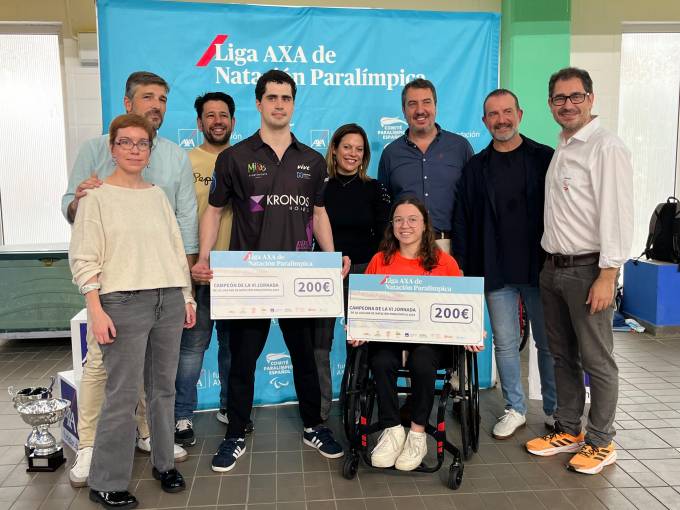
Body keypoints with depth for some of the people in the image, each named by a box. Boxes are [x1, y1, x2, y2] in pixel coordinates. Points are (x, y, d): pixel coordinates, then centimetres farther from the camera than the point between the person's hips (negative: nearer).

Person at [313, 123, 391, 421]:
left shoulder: (374, 189, 4)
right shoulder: (320, 187, 3)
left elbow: (384, 236, 4)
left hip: (362, 273, 0)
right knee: (319, 342, -1)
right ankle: (319, 408, 13)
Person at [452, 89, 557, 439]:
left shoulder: (546, 159, 2)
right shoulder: (475, 168, 7)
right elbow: (462, 223, 6)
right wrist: (463, 270, 0)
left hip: (540, 268, -1)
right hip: (495, 272, 2)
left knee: (549, 341, 8)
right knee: (505, 343, 8)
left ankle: (555, 410, 26)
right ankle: (515, 409, 25)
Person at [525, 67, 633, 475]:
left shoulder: (606, 147, -10)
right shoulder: (561, 150, 15)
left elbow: (616, 215, -16)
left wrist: (607, 275, -20)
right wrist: (549, 260, 13)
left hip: (588, 270, -8)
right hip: (554, 268, 8)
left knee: (597, 360, 3)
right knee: (563, 355, 15)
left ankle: (601, 442, 18)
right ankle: (569, 430, 29)